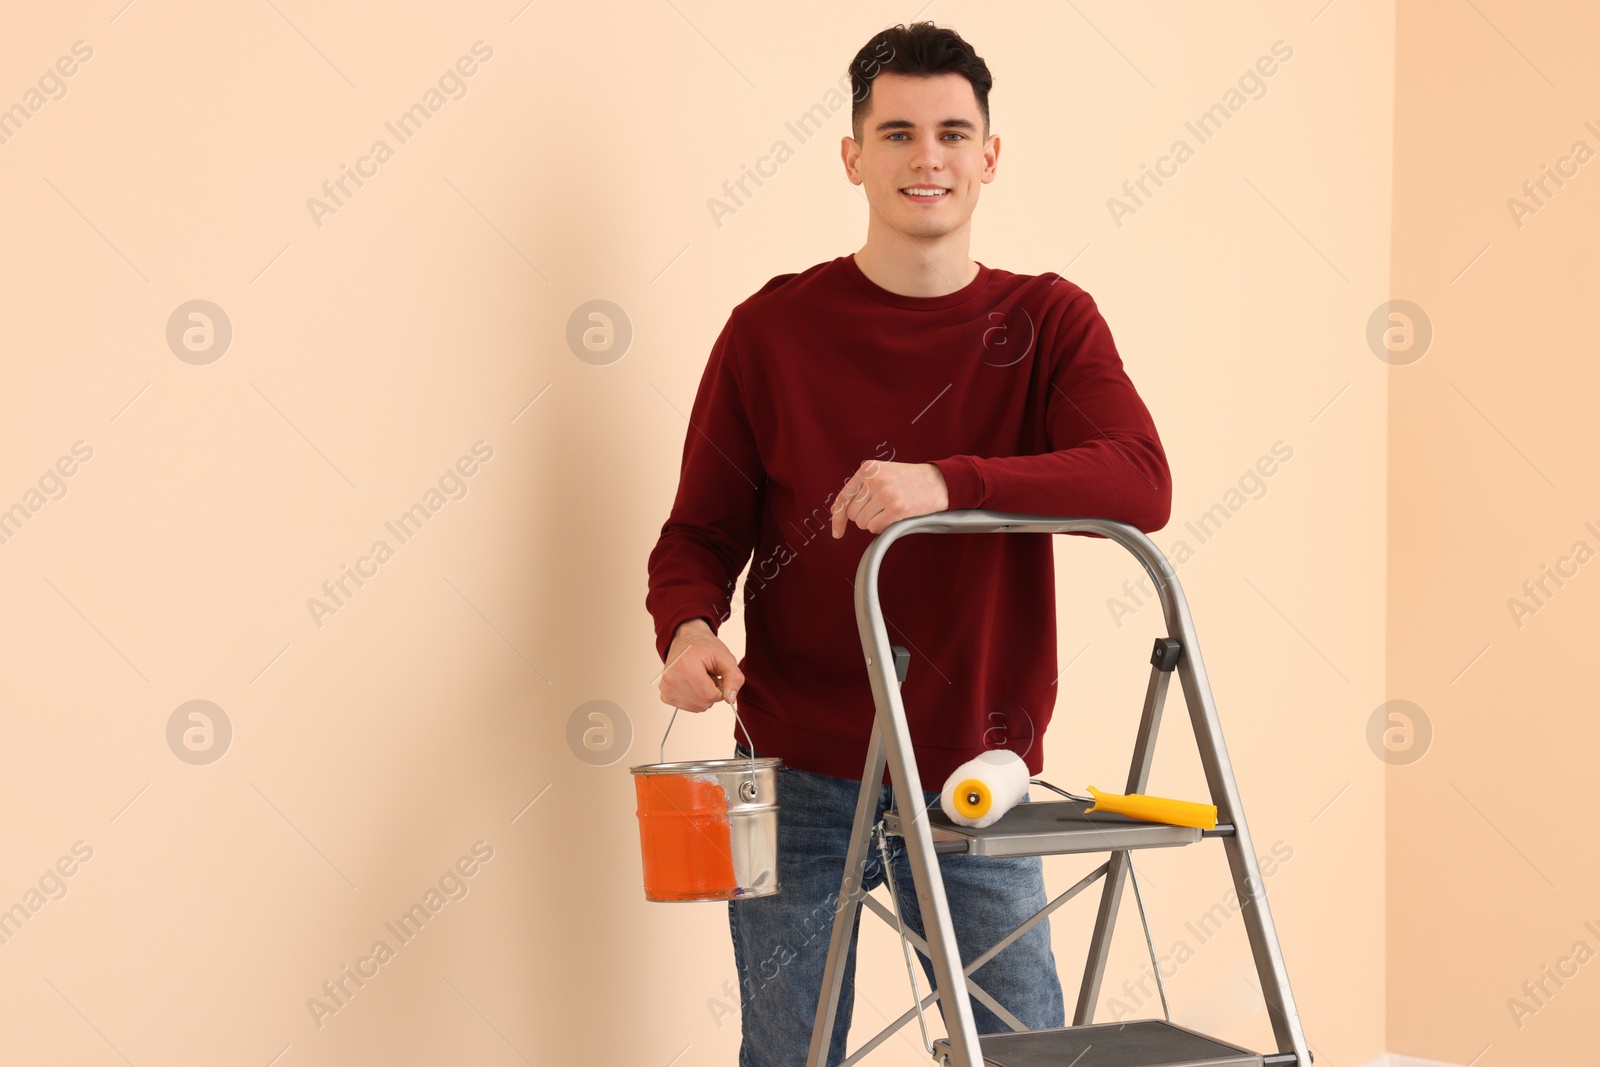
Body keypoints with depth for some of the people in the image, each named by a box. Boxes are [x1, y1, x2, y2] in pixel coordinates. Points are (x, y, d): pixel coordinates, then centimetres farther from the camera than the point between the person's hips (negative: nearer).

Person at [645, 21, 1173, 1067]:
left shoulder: (1048, 322, 1)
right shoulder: (774, 329, 1)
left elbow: (1141, 484, -17)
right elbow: (700, 533, 4)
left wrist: (949, 482, -31)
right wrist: (688, 630, -19)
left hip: (972, 782, 0)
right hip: (798, 777, 0)